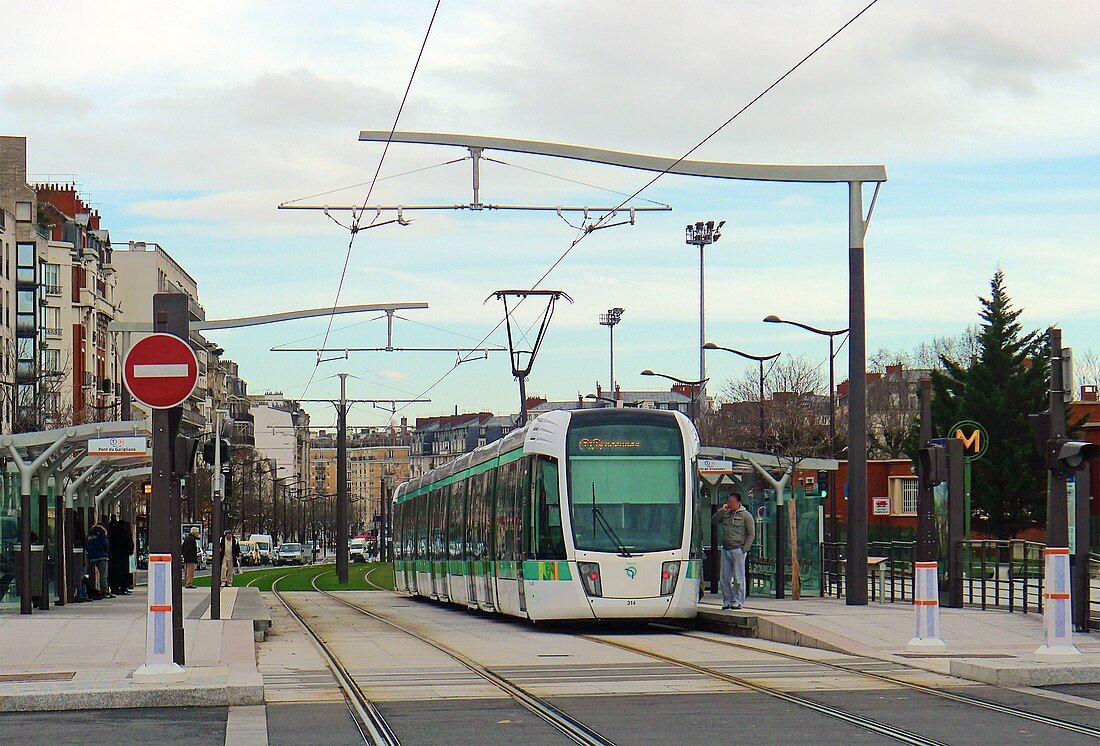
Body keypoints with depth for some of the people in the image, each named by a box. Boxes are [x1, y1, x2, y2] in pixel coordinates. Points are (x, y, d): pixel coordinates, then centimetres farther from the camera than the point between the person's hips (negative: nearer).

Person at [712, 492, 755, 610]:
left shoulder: (746, 515, -2)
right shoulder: (726, 514, 14)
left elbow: (751, 534, -3)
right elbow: (714, 521, 13)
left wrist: (744, 549, -10)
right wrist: (721, 511, 1)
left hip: (738, 550, -6)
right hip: (725, 550, 6)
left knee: (738, 578, -4)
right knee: (725, 577, 6)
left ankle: (738, 601, 1)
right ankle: (727, 601, 12)